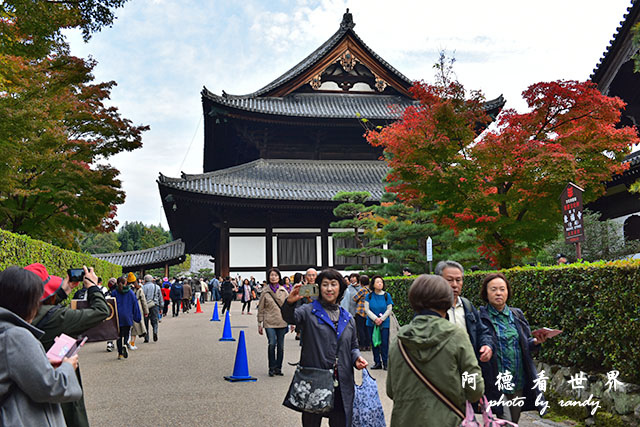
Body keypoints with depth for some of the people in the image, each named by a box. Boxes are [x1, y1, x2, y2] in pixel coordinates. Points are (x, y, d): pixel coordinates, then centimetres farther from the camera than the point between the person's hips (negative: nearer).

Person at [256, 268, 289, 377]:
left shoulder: (283, 291, 7)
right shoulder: (265, 291, 3)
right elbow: (261, 309, 6)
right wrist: (260, 324, 4)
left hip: (282, 322, 2)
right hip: (269, 322, -2)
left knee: (280, 345, 4)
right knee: (272, 343, -14)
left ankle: (278, 368, 17)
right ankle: (272, 368, 1)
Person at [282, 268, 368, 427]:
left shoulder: (348, 318, 14)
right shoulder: (309, 311, 1)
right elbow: (290, 317, -20)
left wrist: (356, 357, 1)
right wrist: (290, 302, -41)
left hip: (341, 384, 3)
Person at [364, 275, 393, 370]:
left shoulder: (386, 295, 0)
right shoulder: (369, 296, 2)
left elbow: (389, 309, -1)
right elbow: (367, 309, -1)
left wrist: (381, 319, -11)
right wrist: (375, 318, -12)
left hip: (384, 323, -1)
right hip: (371, 323, 2)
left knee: (384, 343, -4)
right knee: (374, 343, 6)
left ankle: (385, 363, 6)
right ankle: (377, 363, 16)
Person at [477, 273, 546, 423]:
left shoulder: (517, 315, 10)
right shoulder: (480, 317, -7)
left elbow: (526, 346, 14)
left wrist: (536, 342, -5)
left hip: (519, 382, 5)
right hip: (496, 384, -5)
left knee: (514, 421, 16)